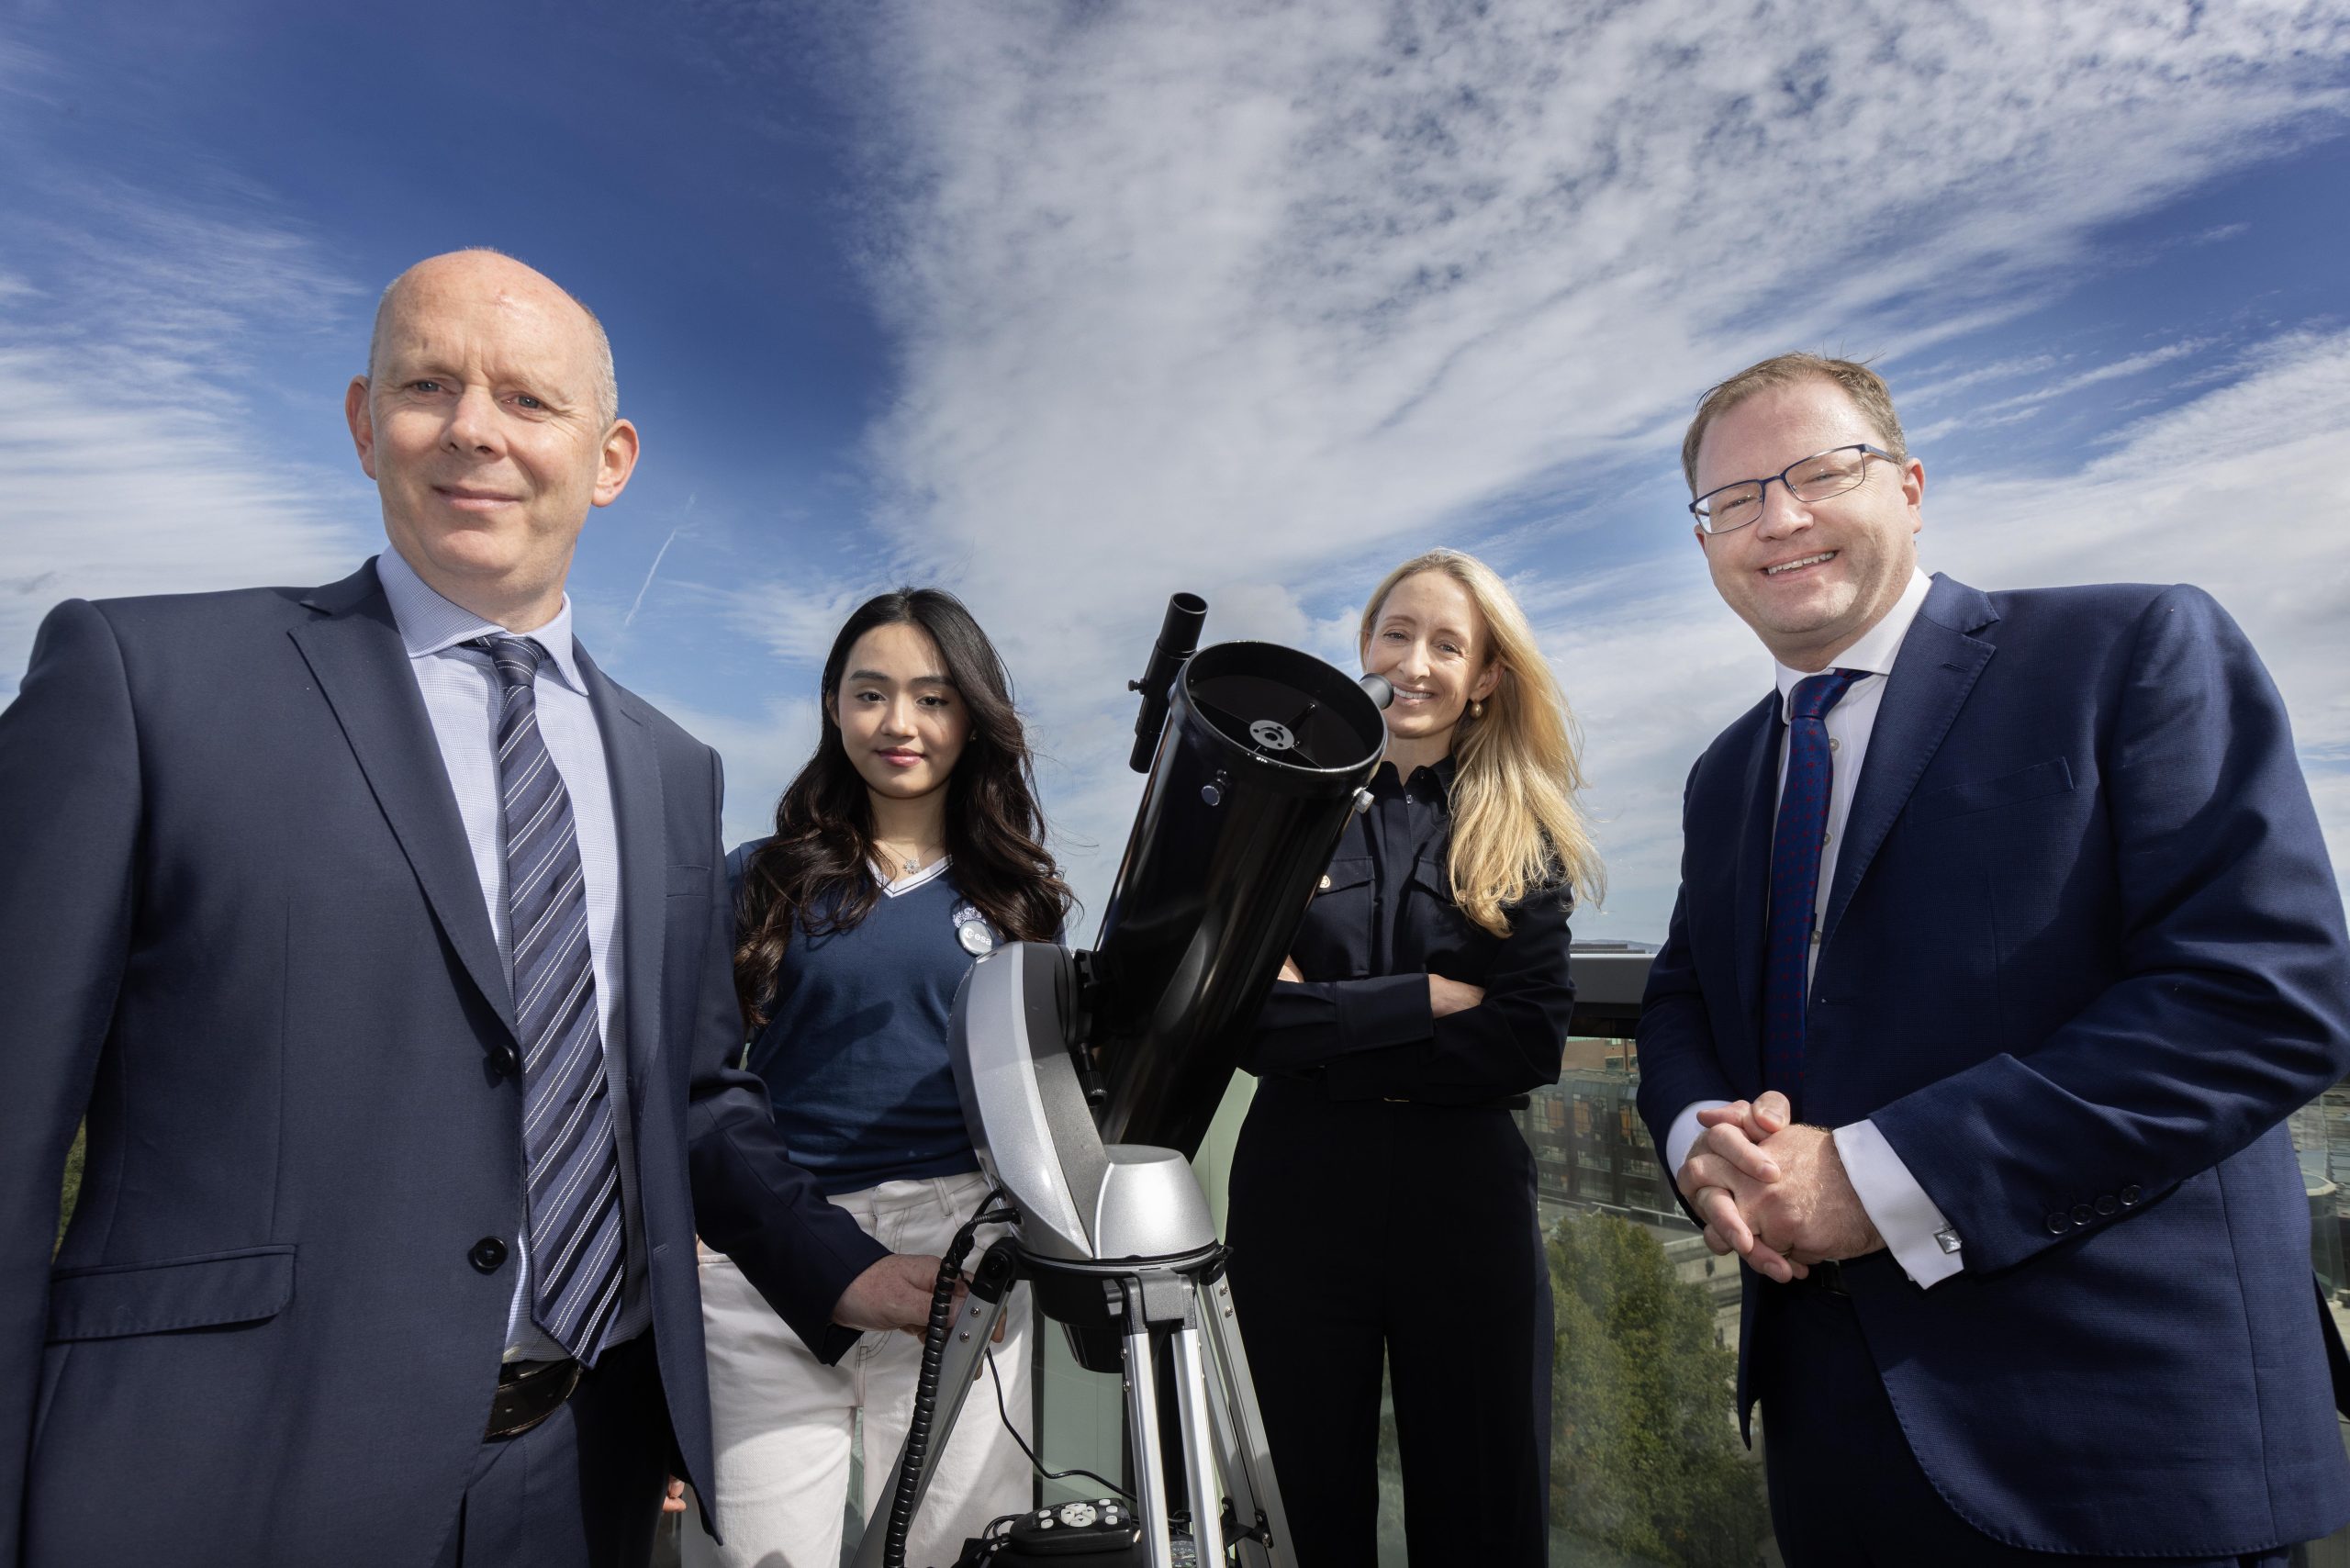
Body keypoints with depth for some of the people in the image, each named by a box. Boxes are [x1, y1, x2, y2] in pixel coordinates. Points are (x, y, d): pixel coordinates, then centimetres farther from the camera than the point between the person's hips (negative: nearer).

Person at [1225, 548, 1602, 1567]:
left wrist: (1327, 1027, -13)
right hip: (1296, 1195, 0)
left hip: (1464, 1195, 0)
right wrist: (1419, 1002, -14)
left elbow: (1533, 1040, -8)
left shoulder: (1521, 837, 2)